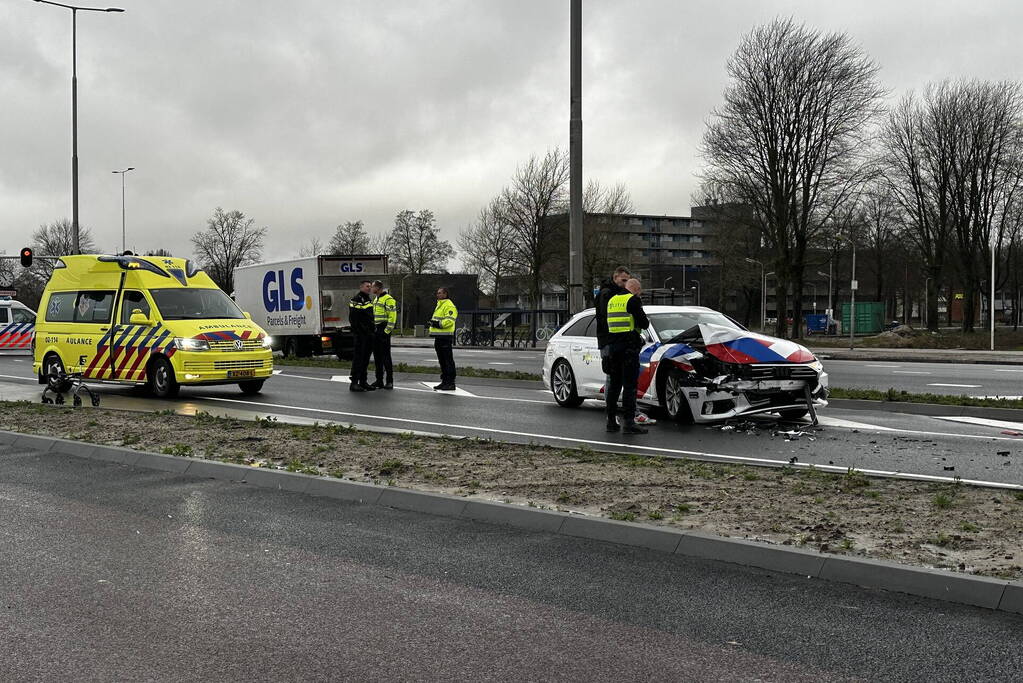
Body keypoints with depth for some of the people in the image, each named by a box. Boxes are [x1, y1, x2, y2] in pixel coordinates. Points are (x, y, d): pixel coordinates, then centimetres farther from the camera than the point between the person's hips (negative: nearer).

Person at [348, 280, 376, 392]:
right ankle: (354, 383, -7)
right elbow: (353, 318, -14)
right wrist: (358, 331, -20)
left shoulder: (369, 300, 19)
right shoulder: (356, 299, -8)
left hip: (369, 334, 9)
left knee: (366, 358, 11)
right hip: (361, 334, -8)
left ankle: (363, 382, 16)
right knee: (359, 357, -9)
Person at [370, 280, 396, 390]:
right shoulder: (375, 299, 19)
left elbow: (392, 316, -16)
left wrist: (387, 330, -19)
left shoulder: (388, 299, -11)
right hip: (376, 330, 9)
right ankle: (379, 381, 15)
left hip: (384, 330, -9)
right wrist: (372, 328, 16)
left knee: (386, 356, -8)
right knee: (377, 356, 10)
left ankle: (389, 381, -4)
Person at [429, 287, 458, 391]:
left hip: (446, 337, -11)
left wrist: (438, 324, -22)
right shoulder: (439, 305, 23)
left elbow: (449, 321, -21)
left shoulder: (449, 306, -11)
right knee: (442, 361, 13)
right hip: (439, 337, 11)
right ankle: (444, 382, 19)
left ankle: (451, 383, -8)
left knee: (448, 361, -8)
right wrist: (433, 323, 12)